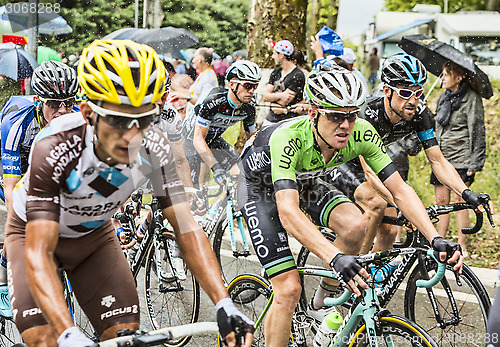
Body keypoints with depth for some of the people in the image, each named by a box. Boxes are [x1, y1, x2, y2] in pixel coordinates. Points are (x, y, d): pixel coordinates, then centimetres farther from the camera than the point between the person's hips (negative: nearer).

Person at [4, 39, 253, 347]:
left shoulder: (155, 150, -28)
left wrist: (224, 304, -37)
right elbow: (38, 253, -43)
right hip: (36, 231, -3)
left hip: (94, 234, 4)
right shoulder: (55, 149, -40)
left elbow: (187, 229, -23)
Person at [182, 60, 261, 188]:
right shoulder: (214, 102, -36)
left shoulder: (249, 107, -16)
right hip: (192, 138, -6)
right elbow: (198, 139, -36)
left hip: (214, 139, 6)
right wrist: (216, 168, -47)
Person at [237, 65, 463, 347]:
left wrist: (436, 238, -38)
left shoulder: (362, 133, -27)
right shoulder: (288, 138, -40)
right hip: (261, 185, -5)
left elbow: (400, 189, -24)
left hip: (305, 181, 5)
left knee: (355, 226, -24)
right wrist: (334, 257, -63)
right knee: (289, 291, -16)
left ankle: (321, 303, 0)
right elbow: (287, 211, -50)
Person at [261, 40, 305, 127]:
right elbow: (265, 97, 4)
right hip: (270, 119, 7)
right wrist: (279, 95, -14)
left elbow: (283, 103, -14)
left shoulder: (298, 76, -11)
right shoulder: (276, 72, 13)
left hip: (288, 122, -7)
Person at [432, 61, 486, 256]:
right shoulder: (444, 98, 13)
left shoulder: (472, 98, -8)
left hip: (462, 159, -6)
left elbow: (477, 132, -10)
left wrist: (475, 163, -13)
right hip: (442, 157, 6)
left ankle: (462, 247, 6)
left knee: (459, 200, -2)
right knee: (441, 200, 6)